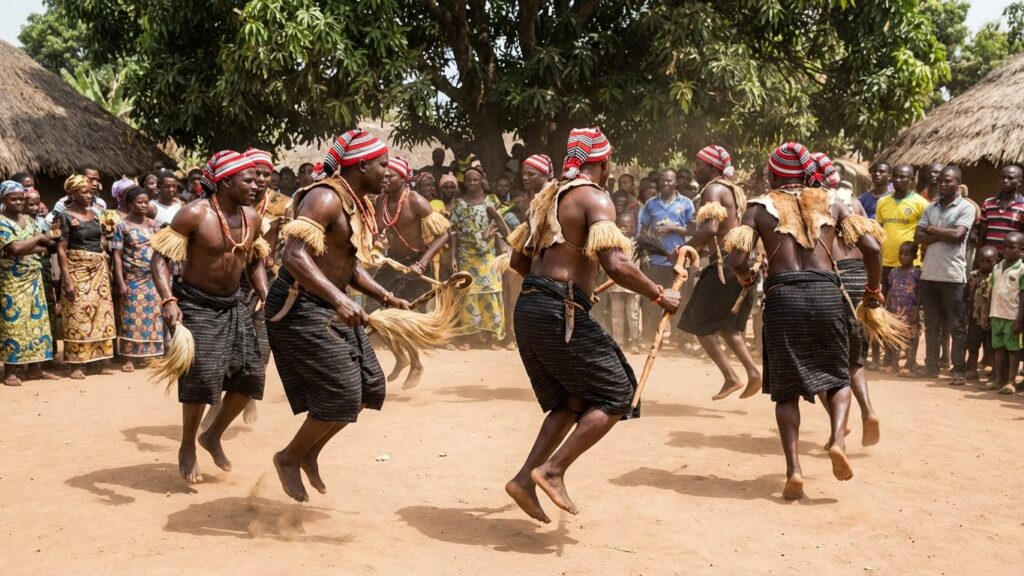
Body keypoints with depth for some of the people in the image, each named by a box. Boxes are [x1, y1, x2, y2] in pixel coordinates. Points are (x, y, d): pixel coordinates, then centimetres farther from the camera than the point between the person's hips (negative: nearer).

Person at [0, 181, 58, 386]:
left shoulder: (29, 220, 10)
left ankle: (34, 369, 13)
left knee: (36, 321, 7)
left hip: (33, 280, 6)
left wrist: (23, 248, -12)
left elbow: (45, 247, 5)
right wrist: (37, 239, -10)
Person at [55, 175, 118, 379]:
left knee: (100, 314, 6)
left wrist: (105, 268, 12)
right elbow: (61, 250, -11)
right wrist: (67, 280, -17)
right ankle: (76, 365, 2)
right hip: (77, 271, -6)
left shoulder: (96, 213, 10)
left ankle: (97, 361, 14)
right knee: (78, 316, -4)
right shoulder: (65, 216, -7)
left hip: (99, 270, 6)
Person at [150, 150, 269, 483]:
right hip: (195, 304, -6)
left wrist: (266, 296, 1)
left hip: (233, 305, 6)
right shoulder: (195, 214, -18)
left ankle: (214, 435, 23)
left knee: (251, 372, 0)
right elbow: (161, 257, -18)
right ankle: (187, 449, 12)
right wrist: (168, 300, -31)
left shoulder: (252, 218, 1)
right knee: (202, 375, -11)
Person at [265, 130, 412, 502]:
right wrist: (339, 299, -40)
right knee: (341, 394, -10)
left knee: (368, 387, 9)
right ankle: (289, 458, 14)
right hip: (300, 305, -10)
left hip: (331, 306, 10)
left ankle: (310, 453, 26)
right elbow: (294, 255, -31)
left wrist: (386, 297, 6)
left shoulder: (359, 204, 11)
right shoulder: (326, 198, -19)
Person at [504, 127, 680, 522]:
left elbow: (518, 260, 21)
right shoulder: (595, 198, -7)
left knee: (572, 401, 18)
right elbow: (614, 265, -20)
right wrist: (659, 295, -7)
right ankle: (553, 469, -4)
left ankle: (526, 478, 11)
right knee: (617, 395, 3)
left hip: (528, 308, 9)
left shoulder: (547, 196, 18)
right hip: (561, 313, -8)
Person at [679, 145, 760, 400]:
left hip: (725, 264, -9)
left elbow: (710, 228, -25)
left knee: (700, 323, 1)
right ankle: (752, 372, 5)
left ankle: (731, 378, -5)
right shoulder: (736, 191, 19)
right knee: (728, 325, 19)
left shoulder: (712, 190, -10)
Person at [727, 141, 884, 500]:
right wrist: (874, 290, 21)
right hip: (827, 292, 1)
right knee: (837, 376, 19)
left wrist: (748, 278, 21)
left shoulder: (760, 207, 11)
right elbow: (872, 247, 6)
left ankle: (793, 469, -3)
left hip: (783, 295, -1)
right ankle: (838, 438, -9)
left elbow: (737, 260, -1)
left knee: (786, 388, 10)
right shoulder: (830, 204, 17)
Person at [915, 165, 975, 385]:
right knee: (931, 325, 11)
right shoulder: (930, 207, 13)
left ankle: (959, 370, 4)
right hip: (929, 274, 5)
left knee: (956, 326, 0)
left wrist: (932, 230, -1)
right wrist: (944, 234, -9)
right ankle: (931, 366, 18)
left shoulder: (966, 208, -1)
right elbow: (918, 237, 3)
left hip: (952, 275, -5)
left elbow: (957, 235, -15)